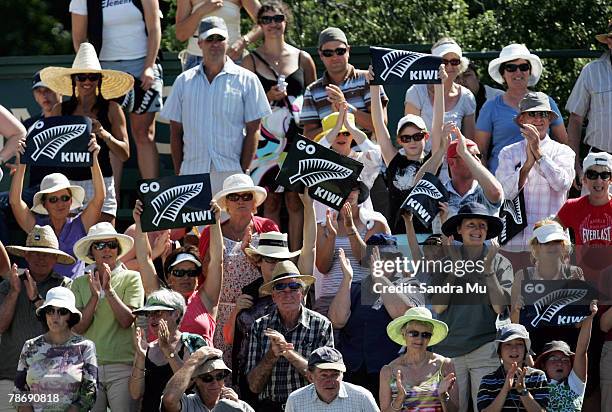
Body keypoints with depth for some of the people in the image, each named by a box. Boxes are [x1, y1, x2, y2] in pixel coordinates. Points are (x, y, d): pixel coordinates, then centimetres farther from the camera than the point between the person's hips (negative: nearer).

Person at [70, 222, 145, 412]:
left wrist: (108, 289, -12)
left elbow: (127, 320, -5)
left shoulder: (131, 279, 5)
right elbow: (78, 328, 2)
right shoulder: (80, 284, 12)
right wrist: (94, 296, -9)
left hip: (122, 366, -2)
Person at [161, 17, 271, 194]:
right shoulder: (183, 81, 15)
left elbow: (253, 131, 3)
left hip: (230, 172, -2)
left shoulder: (247, 80, 7)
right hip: (191, 173, 2)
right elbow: (176, 131, 14)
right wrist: (178, 173, 6)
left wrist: (244, 172, -5)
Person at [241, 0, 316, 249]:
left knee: (295, 201, -3)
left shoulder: (303, 59, 10)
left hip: (297, 139, 0)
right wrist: (268, 98, -9)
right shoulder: (251, 61, 7)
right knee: (270, 202, -2)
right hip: (266, 140, 0)